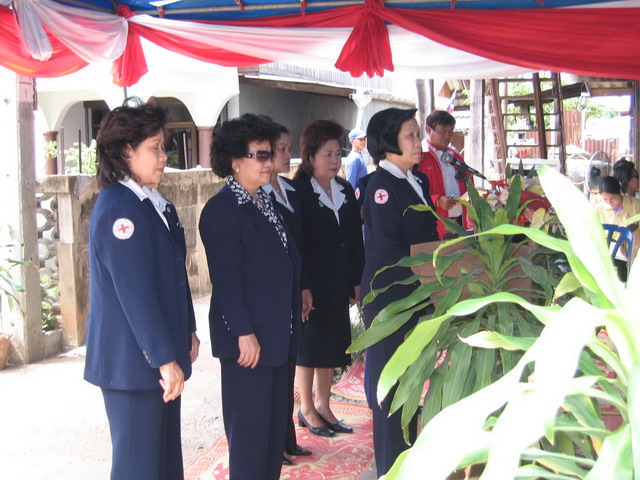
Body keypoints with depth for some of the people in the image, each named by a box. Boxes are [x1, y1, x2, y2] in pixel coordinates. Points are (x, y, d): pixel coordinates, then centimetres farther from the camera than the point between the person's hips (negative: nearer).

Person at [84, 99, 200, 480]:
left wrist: (187, 331, 22)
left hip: (163, 355, 9)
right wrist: (165, 359, -21)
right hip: (134, 361, -9)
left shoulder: (157, 203, 11)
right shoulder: (118, 210, -19)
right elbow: (134, 292, -22)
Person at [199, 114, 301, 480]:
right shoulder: (222, 209, -14)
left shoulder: (264, 201, 12)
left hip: (278, 332, 9)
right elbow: (226, 279, -19)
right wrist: (244, 333, -20)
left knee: (275, 419, 16)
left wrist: (297, 300, 14)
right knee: (249, 424, 1)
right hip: (247, 337, -9)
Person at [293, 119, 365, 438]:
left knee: (332, 346, 13)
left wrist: (356, 282, 6)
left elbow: (355, 241, 9)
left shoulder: (345, 191, 7)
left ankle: (323, 406, 27)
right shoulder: (298, 193, -11)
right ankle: (307, 409, 20)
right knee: (308, 346, 6)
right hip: (310, 285, -6)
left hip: (338, 285, 6)